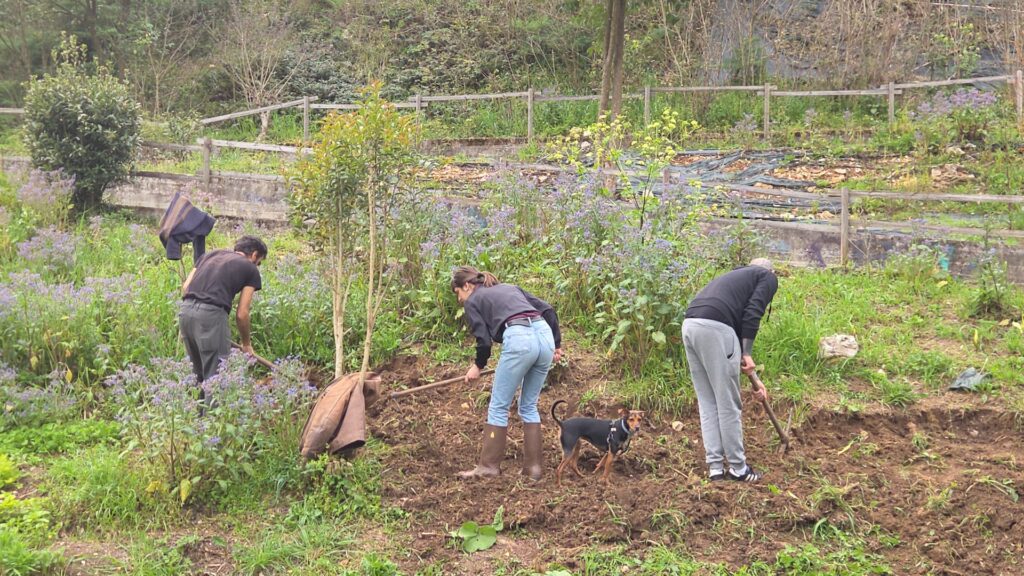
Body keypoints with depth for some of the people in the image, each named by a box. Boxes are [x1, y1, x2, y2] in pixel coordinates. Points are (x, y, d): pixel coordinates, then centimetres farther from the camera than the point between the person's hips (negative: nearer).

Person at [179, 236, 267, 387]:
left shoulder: (211, 254, 26)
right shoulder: (250, 269, 11)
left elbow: (185, 287, 18)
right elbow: (241, 314, 8)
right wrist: (246, 344, 21)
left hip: (185, 311, 6)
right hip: (211, 315, -6)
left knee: (199, 373, 19)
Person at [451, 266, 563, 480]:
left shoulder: (473, 301, 14)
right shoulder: (510, 287, 31)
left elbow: (484, 340, 5)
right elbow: (548, 310, 21)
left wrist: (478, 366, 23)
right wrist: (556, 344, 23)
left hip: (519, 341, -6)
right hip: (545, 336, 6)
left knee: (498, 406, 7)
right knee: (529, 406, 18)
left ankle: (489, 465, 11)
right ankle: (534, 465, 18)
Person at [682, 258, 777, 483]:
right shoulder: (768, 278, 17)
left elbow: (738, 326, 38)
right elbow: (752, 312, -3)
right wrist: (747, 354, -2)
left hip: (690, 325, 8)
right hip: (714, 327, -8)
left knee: (707, 403, 16)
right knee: (728, 403, 5)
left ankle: (716, 468, 20)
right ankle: (737, 468, 16)